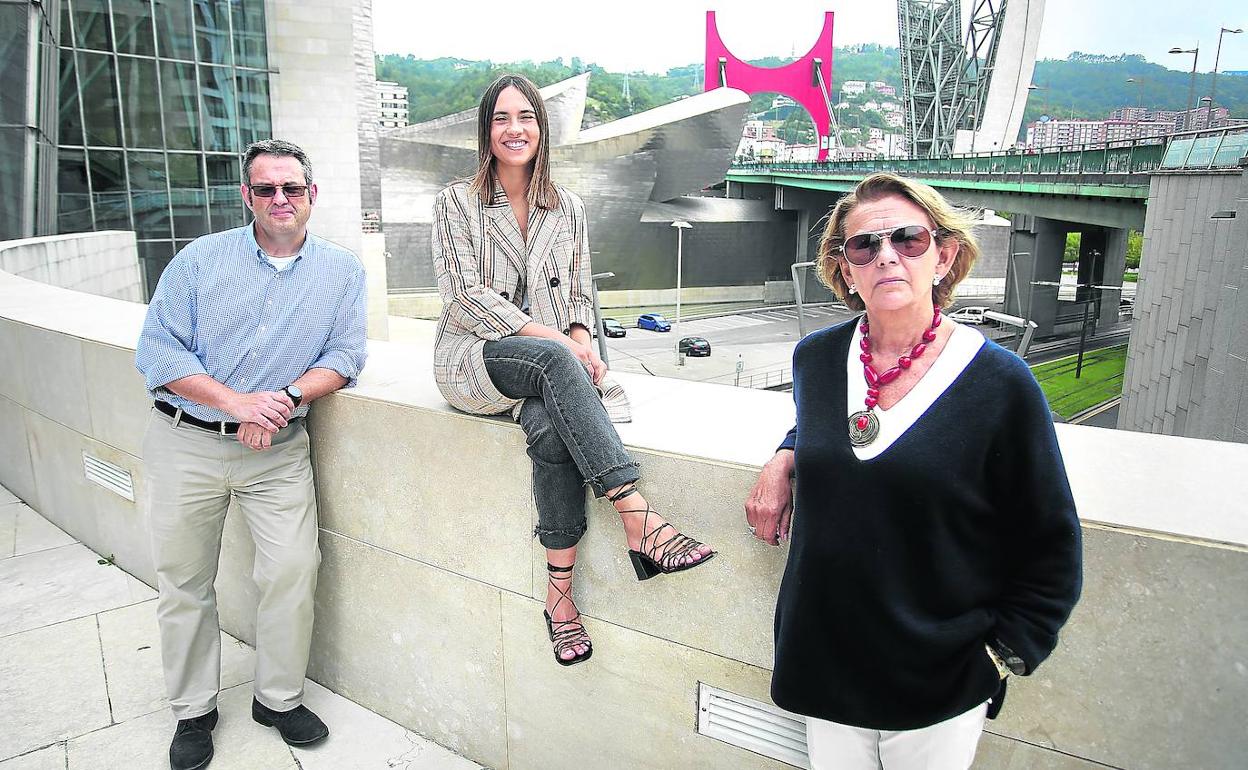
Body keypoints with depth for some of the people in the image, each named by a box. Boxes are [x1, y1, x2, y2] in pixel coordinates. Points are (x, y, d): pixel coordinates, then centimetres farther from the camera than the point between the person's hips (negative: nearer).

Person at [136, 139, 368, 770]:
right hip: (185, 441, 0)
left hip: (279, 450, 0)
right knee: (183, 581, 8)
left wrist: (286, 397, -18)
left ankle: (279, 698, 16)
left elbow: (345, 356, -1)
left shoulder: (342, 270, 4)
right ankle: (194, 711, 28)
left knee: (293, 569, -9)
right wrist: (236, 401, -17)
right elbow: (156, 349, -5)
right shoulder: (201, 258, 0)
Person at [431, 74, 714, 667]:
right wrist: (559, 344, -19)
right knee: (552, 361, -36)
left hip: (549, 363, 3)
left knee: (551, 429, -34)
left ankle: (560, 589, -27)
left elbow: (580, 297, 15)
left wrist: (581, 346, -9)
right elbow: (469, 296, -8)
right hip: (473, 361, -2)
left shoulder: (567, 208, 15)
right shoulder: (457, 202, 3)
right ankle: (640, 525, -42)